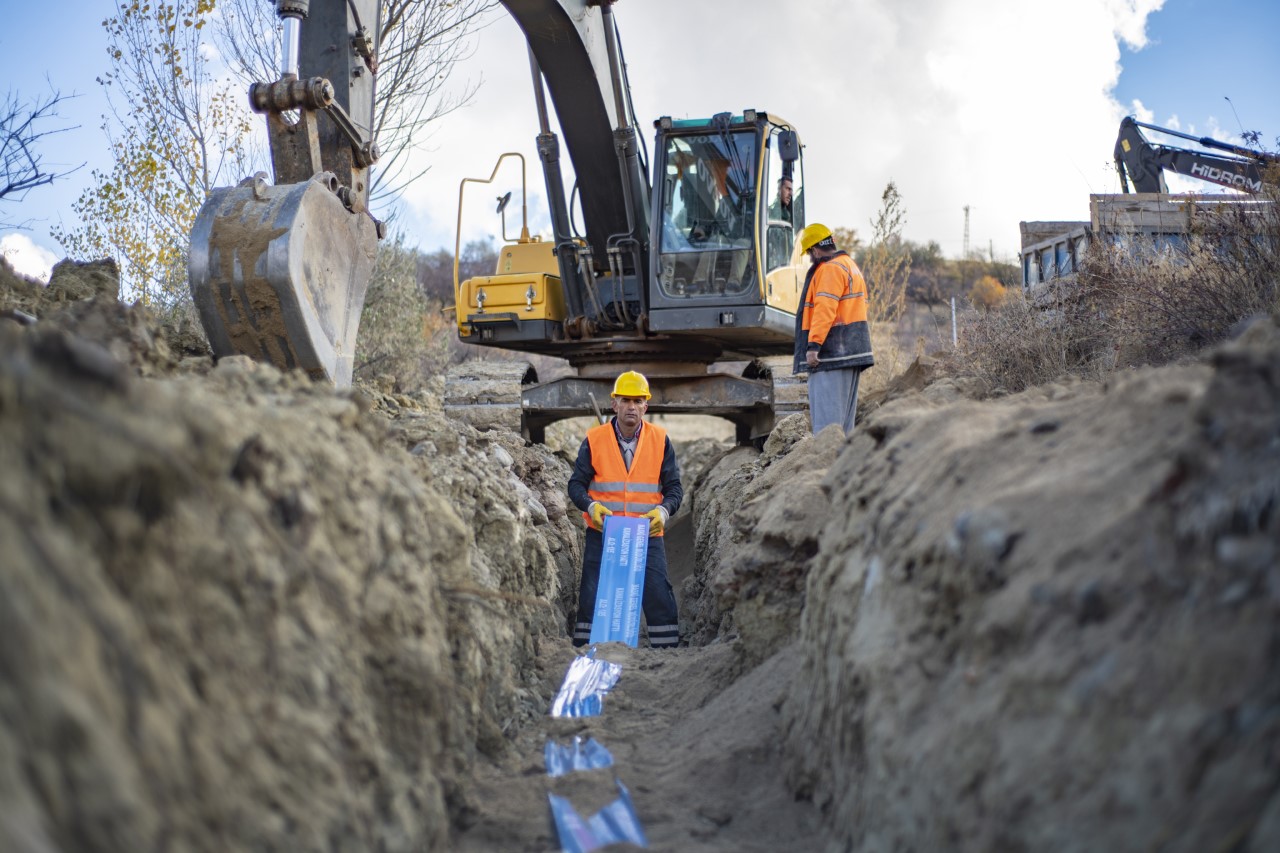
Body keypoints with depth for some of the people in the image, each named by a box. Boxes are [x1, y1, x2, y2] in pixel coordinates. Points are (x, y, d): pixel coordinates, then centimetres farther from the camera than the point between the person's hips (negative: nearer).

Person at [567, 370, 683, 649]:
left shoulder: (660, 440, 4)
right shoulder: (594, 439, 1)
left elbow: (674, 487, 4)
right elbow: (576, 484, 3)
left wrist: (663, 511, -16)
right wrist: (591, 507, -17)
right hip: (602, 534, 0)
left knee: (660, 599, -3)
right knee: (592, 599, 2)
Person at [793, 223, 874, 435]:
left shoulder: (830, 269, -10)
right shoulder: (851, 267, 23)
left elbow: (825, 309, -21)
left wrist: (814, 345, -25)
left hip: (832, 352, -10)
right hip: (852, 351, 10)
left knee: (826, 413, -12)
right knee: (844, 410, 12)